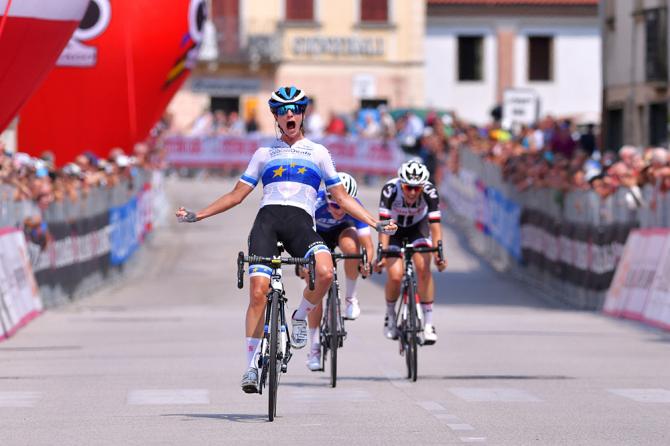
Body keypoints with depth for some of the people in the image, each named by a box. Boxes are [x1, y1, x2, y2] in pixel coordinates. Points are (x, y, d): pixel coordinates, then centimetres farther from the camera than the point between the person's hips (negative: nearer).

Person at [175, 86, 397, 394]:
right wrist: (197, 215, 15)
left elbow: (341, 197, 20)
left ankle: (300, 316, 0)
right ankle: (252, 365, -10)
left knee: (325, 273, -31)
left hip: (300, 221, -1)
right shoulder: (264, 154, 22)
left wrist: (376, 224, 10)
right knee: (258, 291, -17)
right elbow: (237, 195, 23)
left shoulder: (318, 153, 21)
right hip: (267, 219, 1)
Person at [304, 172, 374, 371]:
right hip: (317, 234, 0)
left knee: (352, 246, -36)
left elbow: (367, 244, -34)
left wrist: (366, 262, -54)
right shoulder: (315, 203, -37)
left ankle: (350, 297, -14)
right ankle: (314, 347, 2)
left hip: (342, 230, 0)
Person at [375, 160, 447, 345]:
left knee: (423, 268, -21)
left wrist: (439, 254, -43)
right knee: (395, 275, -17)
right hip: (394, 228, -1)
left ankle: (428, 323, -13)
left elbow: (435, 225, -32)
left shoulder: (430, 192, -30)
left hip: (418, 227, 1)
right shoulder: (390, 190, -34)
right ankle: (390, 316, 12)